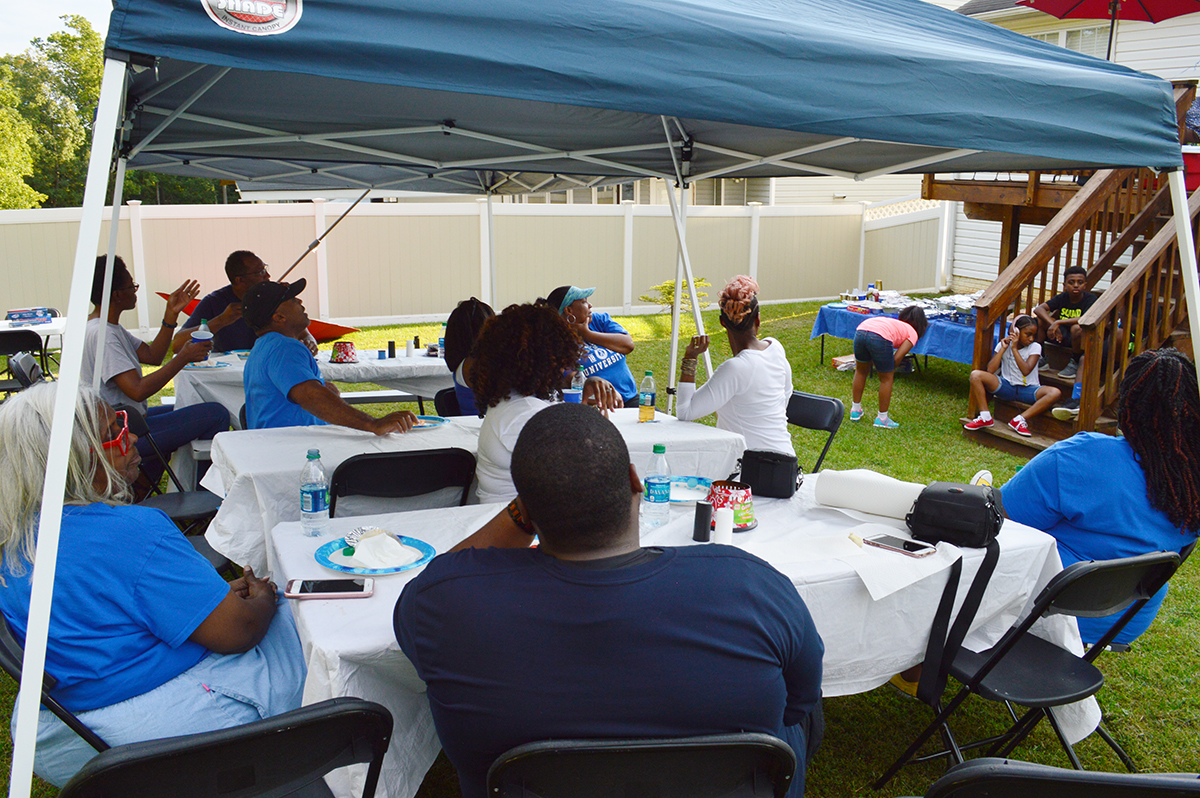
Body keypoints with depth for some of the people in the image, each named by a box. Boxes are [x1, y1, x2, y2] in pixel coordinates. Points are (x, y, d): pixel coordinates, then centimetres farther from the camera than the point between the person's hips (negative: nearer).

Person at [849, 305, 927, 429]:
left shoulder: (893, 323, 39)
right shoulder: (912, 333, 21)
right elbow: (897, 358, 9)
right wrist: (890, 370, 25)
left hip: (860, 331, 6)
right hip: (880, 338, -6)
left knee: (861, 371, 29)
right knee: (887, 378, 16)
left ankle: (855, 410, 40)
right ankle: (882, 418, 25)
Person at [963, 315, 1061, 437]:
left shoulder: (1035, 347, -2)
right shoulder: (1003, 345, 1)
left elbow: (1026, 371, -18)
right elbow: (990, 370, -12)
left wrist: (1014, 348, -16)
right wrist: (1003, 348, -11)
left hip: (1028, 390, 0)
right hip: (1006, 387, 1)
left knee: (1055, 393, -30)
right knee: (976, 375, -23)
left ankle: (1020, 420, -27)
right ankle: (985, 417, -21)